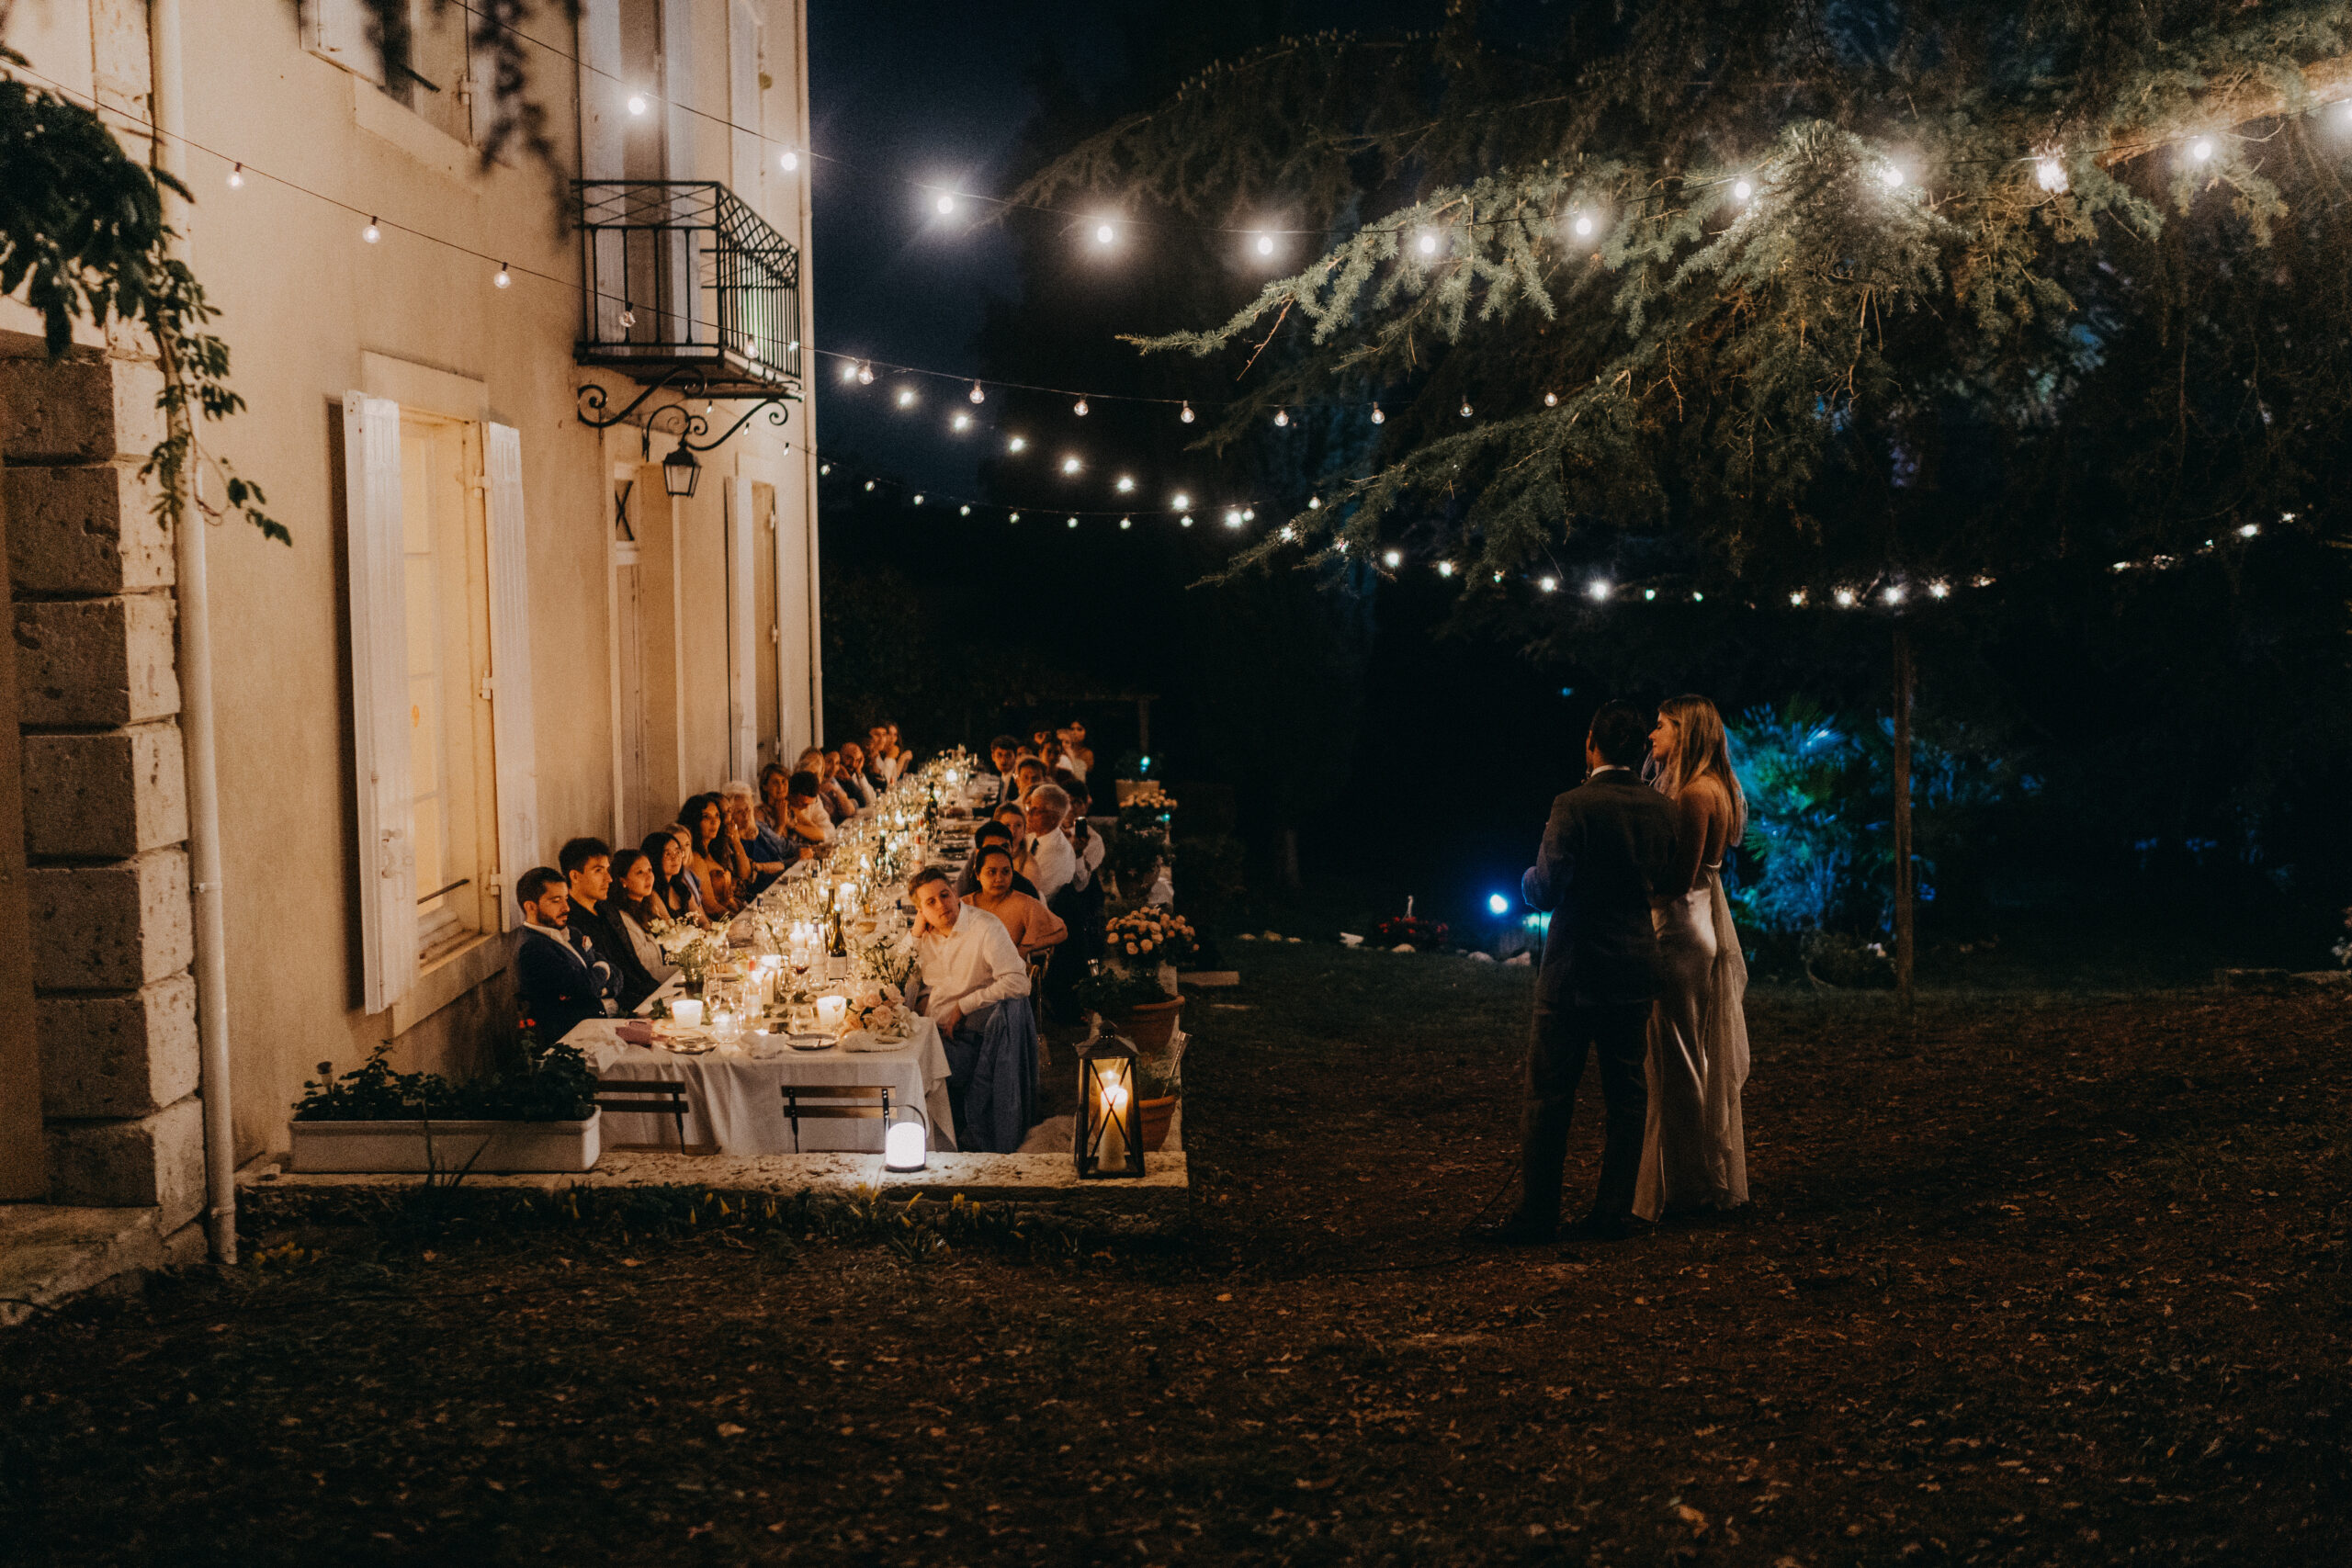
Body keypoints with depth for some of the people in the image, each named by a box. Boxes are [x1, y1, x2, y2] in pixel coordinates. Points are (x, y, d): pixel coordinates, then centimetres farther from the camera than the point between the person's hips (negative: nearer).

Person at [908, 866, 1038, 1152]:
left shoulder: (985, 927, -9)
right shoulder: (925, 934, 12)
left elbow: (1018, 983, -19)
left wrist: (963, 1006, -16)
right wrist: (915, 936, 2)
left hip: (968, 1036, -6)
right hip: (931, 1032, 6)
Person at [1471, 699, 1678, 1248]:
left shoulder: (1575, 807, -16)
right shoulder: (1660, 808, 2)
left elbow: (1546, 892, -15)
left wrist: (1529, 877, 6)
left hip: (1574, 974, -6)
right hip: (1635, 969, 6)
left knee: (1547, 1096, 2)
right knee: (1626, 1095, 11)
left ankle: (1536, 1216, 4)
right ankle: (1612, 1212, 14)